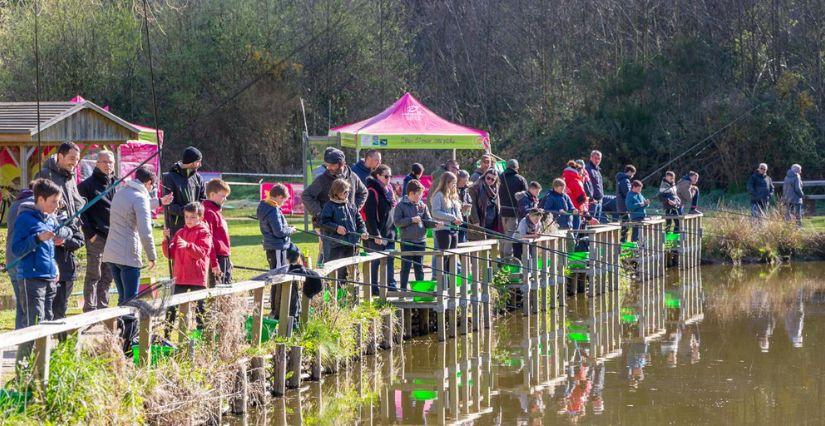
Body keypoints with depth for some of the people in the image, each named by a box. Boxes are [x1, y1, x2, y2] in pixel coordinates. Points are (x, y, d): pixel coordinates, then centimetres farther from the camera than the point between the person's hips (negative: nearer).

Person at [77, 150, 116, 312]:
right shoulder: (87, 185, -3)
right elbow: (81, 212, -7)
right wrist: (90, 233, -13)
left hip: (113, 237, 6)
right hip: (96, 238, -6)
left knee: (107, 277, 10)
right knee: (93, 275, -3)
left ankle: (103, 308, 17)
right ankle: (90, 309, 0)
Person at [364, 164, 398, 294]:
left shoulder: (388, 189, 13)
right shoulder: (373, 191, -13)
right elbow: (370, 215, -17)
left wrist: (393, 229, 15)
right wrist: (376, 234, -20)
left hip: (389, 233, 8)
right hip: (377, 234, -8)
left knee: (390, 260, 7)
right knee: (375, 262, -1)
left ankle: (391, 285, 11)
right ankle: (374, 288, 5)